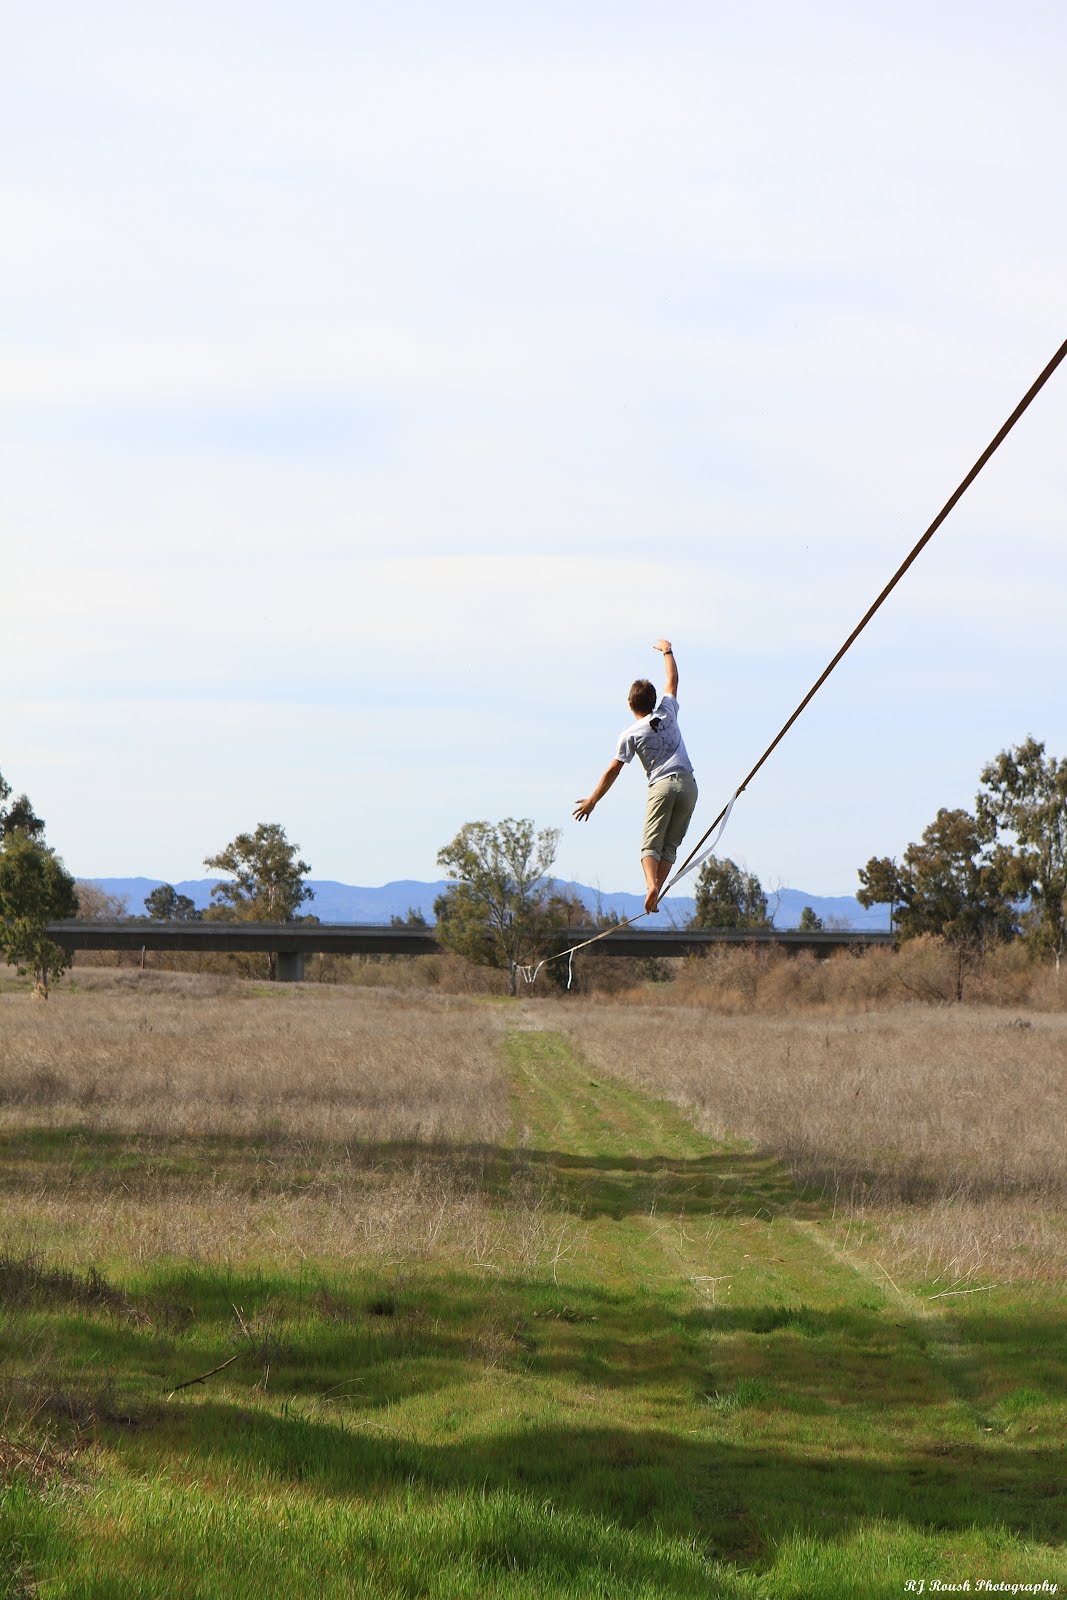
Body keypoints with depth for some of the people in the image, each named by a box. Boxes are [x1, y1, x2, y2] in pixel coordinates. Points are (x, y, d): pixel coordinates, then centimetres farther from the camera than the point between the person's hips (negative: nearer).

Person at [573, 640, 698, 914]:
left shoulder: (631, 734, 1)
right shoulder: (667, 712, 9)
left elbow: (613, 771, 2)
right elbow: (673, 680, 26)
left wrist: (592, 800, 11)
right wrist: (667, 651, 42)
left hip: (661, 786, -3)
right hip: (688, 783, 3)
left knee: (651, 844, -4)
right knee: (670, 844, 4)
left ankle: (651, 885, -31)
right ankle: (655, 894, -11)